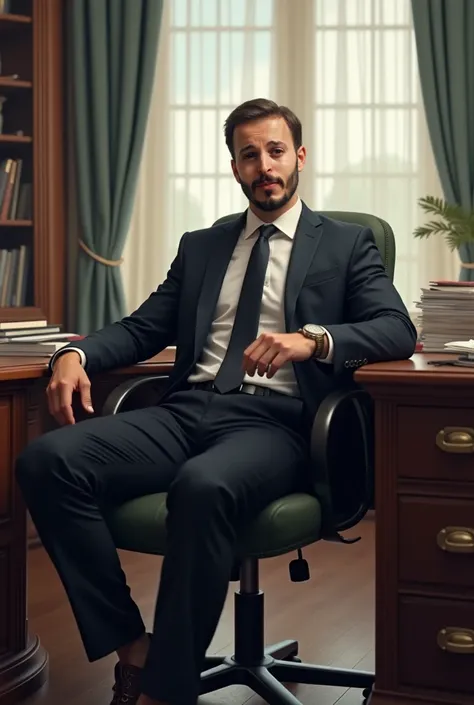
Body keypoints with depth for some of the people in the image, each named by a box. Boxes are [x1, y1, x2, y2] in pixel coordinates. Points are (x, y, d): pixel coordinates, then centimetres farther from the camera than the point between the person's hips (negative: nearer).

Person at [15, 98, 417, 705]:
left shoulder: (346, 245, 15)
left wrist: (313, 337, -19)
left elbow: (397, 330, 1)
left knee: (204, 486, -40)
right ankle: (131, 648, -15)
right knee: (47, 460, -22)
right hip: (186, 412, 5)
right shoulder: (200, 246, 26)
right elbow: (141, 329, 19)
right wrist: (76, 353, -3)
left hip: (275, 422, -4)